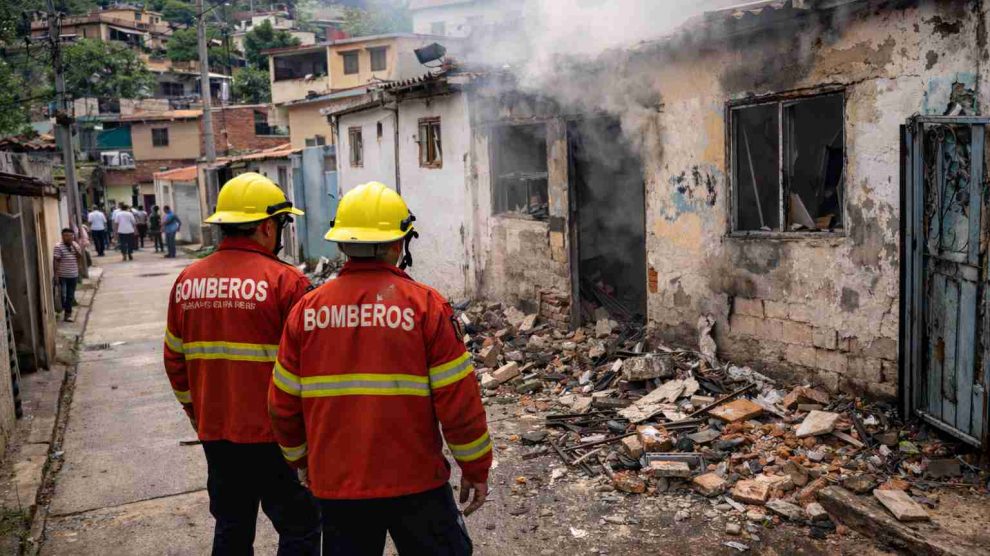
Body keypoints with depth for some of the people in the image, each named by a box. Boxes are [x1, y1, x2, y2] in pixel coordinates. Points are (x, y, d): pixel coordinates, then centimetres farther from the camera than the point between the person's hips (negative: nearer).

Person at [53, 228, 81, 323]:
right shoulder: (58, 246, -11)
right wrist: (56, 274, -16)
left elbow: (80, 256, -2)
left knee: (70, 295, 10)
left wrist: (74, 246, -12)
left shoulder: (75, 245, 6)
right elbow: (56, 261, -13)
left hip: (73, 275, 5)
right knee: (62, 295, -6)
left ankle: (68, 314, 18)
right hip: (62, 275, -5)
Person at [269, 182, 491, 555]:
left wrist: (301, 460, 20)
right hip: (414, 482, -3)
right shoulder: (424, 305, -11)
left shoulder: (307, 310, -2)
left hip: (335, 484, 3)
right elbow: (459, 400, -11)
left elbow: (283, 404, 4)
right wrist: (476, 469, 2)